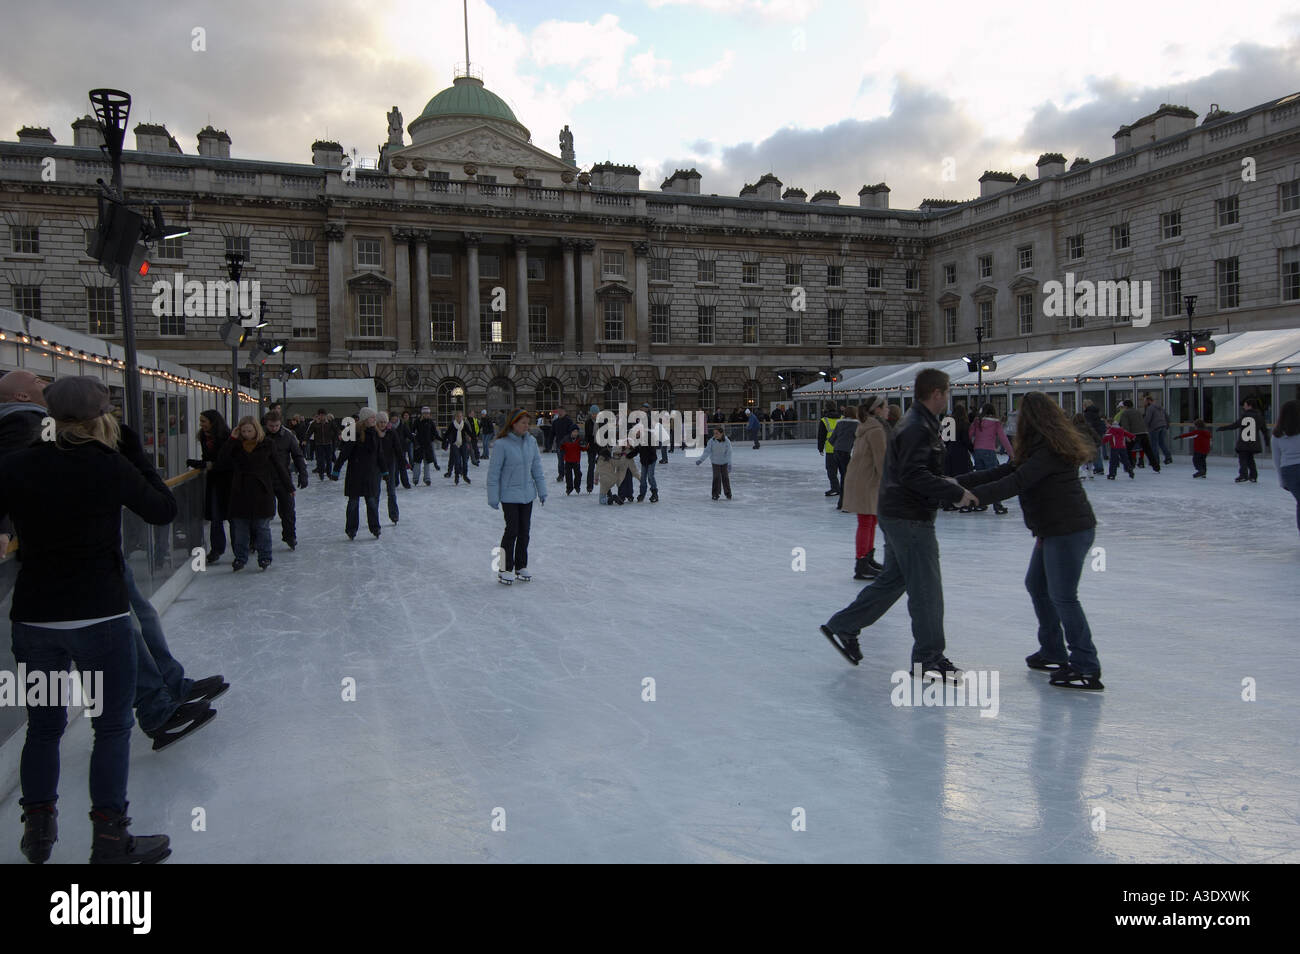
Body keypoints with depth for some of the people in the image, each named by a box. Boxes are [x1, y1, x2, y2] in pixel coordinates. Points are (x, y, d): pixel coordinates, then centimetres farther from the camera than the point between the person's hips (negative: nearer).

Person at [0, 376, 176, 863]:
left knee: (43, 725, 20)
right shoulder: (108, 465, -11)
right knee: (113, 727, 8)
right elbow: (164, 511, 2)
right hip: (100, 617, -4)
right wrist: (137, 454, 8)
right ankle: (110, 840, 14)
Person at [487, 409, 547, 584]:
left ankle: (521, 566, 23)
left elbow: (537, 467, 10)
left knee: (524, 531, 10)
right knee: (512, 530, -5)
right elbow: (493, 472, -11)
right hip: (509, 495, -5)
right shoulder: (502, 444, -15)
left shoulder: (531, 441, 1)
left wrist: (542, 491, 10)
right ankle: (505, 569, 7)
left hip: (527, 494, 5)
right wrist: (493, 497, -11)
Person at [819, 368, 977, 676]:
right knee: (926, 587, -1)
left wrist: (952, 485, 16)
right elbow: (914, 476, -27)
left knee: (892, 579, 18)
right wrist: (955, 493, -24)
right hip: (910, 518, -11)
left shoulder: (919, 423, 15)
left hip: (897, 514, 11)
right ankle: (928, 657, 10)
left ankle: (842, 627, 24)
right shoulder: (917, 427, -19)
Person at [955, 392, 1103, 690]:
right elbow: (1003, 472, 12)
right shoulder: (1039, 447, 14)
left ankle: (1086, 669, 0)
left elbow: (1016, 482, -27)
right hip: (1054, 530, 11)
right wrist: (958, 481, 6)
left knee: (1063, 596, -7)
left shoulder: (1049, 450, -19)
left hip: (1069, 530, -11)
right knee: (1036, 585, 18)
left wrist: (973, 495, -29)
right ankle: (1053, 652, 29)